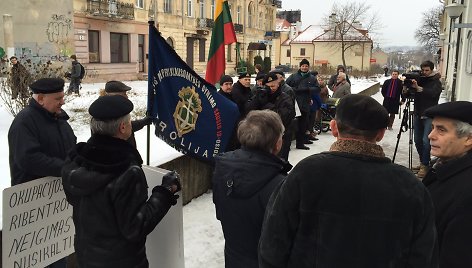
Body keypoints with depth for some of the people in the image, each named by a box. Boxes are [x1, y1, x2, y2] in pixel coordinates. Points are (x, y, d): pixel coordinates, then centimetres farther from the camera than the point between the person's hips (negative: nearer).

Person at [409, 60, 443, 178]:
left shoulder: (436, 82, -2)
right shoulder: (419, 80, 10)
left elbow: (432, 93, -23)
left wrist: (418, 88, -35)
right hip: (417, 114, 5)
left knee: (426, 141, -12)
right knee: (417, 140, 7)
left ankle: (425, 166, -4)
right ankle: (422, 161, 22)